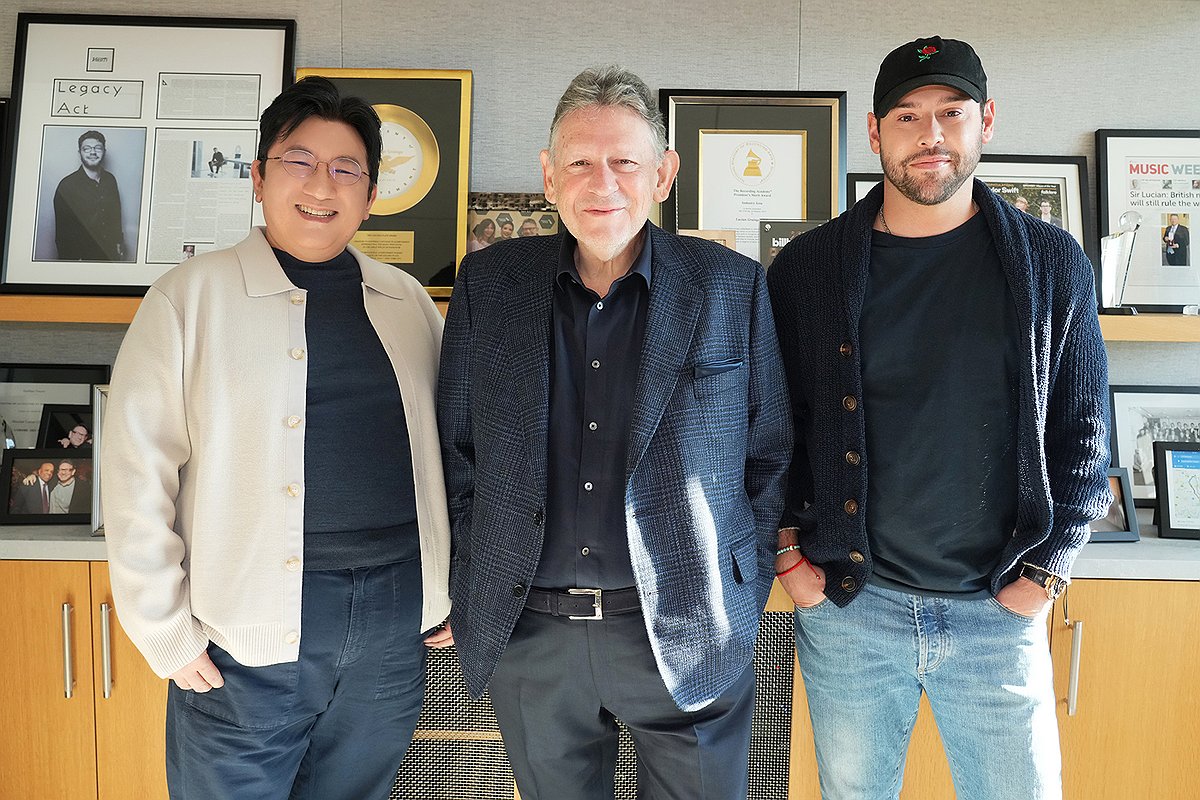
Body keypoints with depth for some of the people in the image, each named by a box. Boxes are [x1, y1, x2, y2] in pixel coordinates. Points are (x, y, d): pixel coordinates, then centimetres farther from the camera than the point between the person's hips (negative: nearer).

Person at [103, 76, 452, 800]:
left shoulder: (409, 301, 8)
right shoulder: (192, 295, -3)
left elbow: (446, 449, 13)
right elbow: (138, 471, -5)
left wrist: (449, 590, 10)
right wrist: (166, 631, -7)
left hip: (395, 621, 4)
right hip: (251, 631, -3)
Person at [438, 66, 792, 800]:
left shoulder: (733, 287, -3)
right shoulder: (488, 284, 1)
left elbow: (770, 455, 3)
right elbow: (455, 449, 7)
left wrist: (744, 594, 1)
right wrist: (476, 587, 5)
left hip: (688, 636, -1)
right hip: (528, 637, 2)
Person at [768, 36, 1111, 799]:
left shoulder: (1052, 263, 0)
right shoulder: (807, 268, -2)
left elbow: (1084, 432, 4)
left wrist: (1045, 572, -3)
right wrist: (788, 553, -3)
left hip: (1000, 611, 1)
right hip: (845, 601, 0)